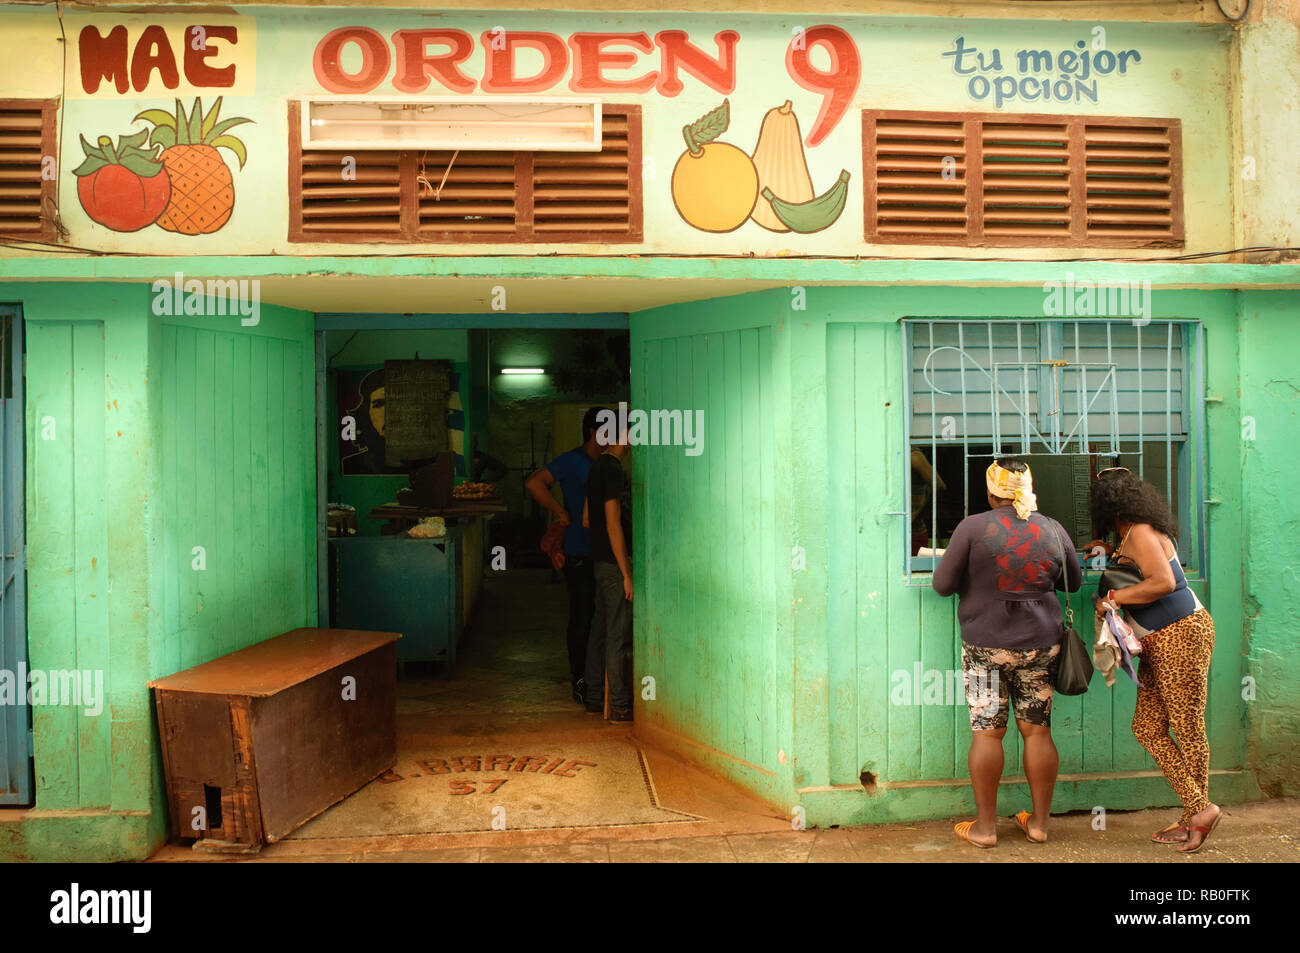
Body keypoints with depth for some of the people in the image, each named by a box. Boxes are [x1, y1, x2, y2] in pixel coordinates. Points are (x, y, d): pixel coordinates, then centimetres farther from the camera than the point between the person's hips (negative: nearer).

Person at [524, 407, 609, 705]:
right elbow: (534, 482, -15)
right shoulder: (572, 461, -6)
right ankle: (579, 680, 8)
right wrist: (560, 511, -15)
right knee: (581, 619, -1)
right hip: (579, 554, -6)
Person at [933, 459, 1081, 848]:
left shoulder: (973, 527, -9)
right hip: (1041, 644, 3)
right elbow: (1074, 582, 16)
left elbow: (942, 584, -5)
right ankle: (1039, 823, 20)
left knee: (987, 733, 2)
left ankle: (985, 826, 10)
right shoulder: (1053, 530, 2)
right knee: (1037, 731, 10)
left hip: (986, 644, -3)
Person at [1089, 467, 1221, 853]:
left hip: (1182, 636, -10)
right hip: (1158, 643, 10)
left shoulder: (1141, 534, -15)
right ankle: (1196, 810, 12)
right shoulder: (1129, 537, 14)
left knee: (1187, 728, -1)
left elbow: (1163, 582, -27)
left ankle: (1200, 810, 10)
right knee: (1147, 727, 6)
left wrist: (1113, 598, -21)